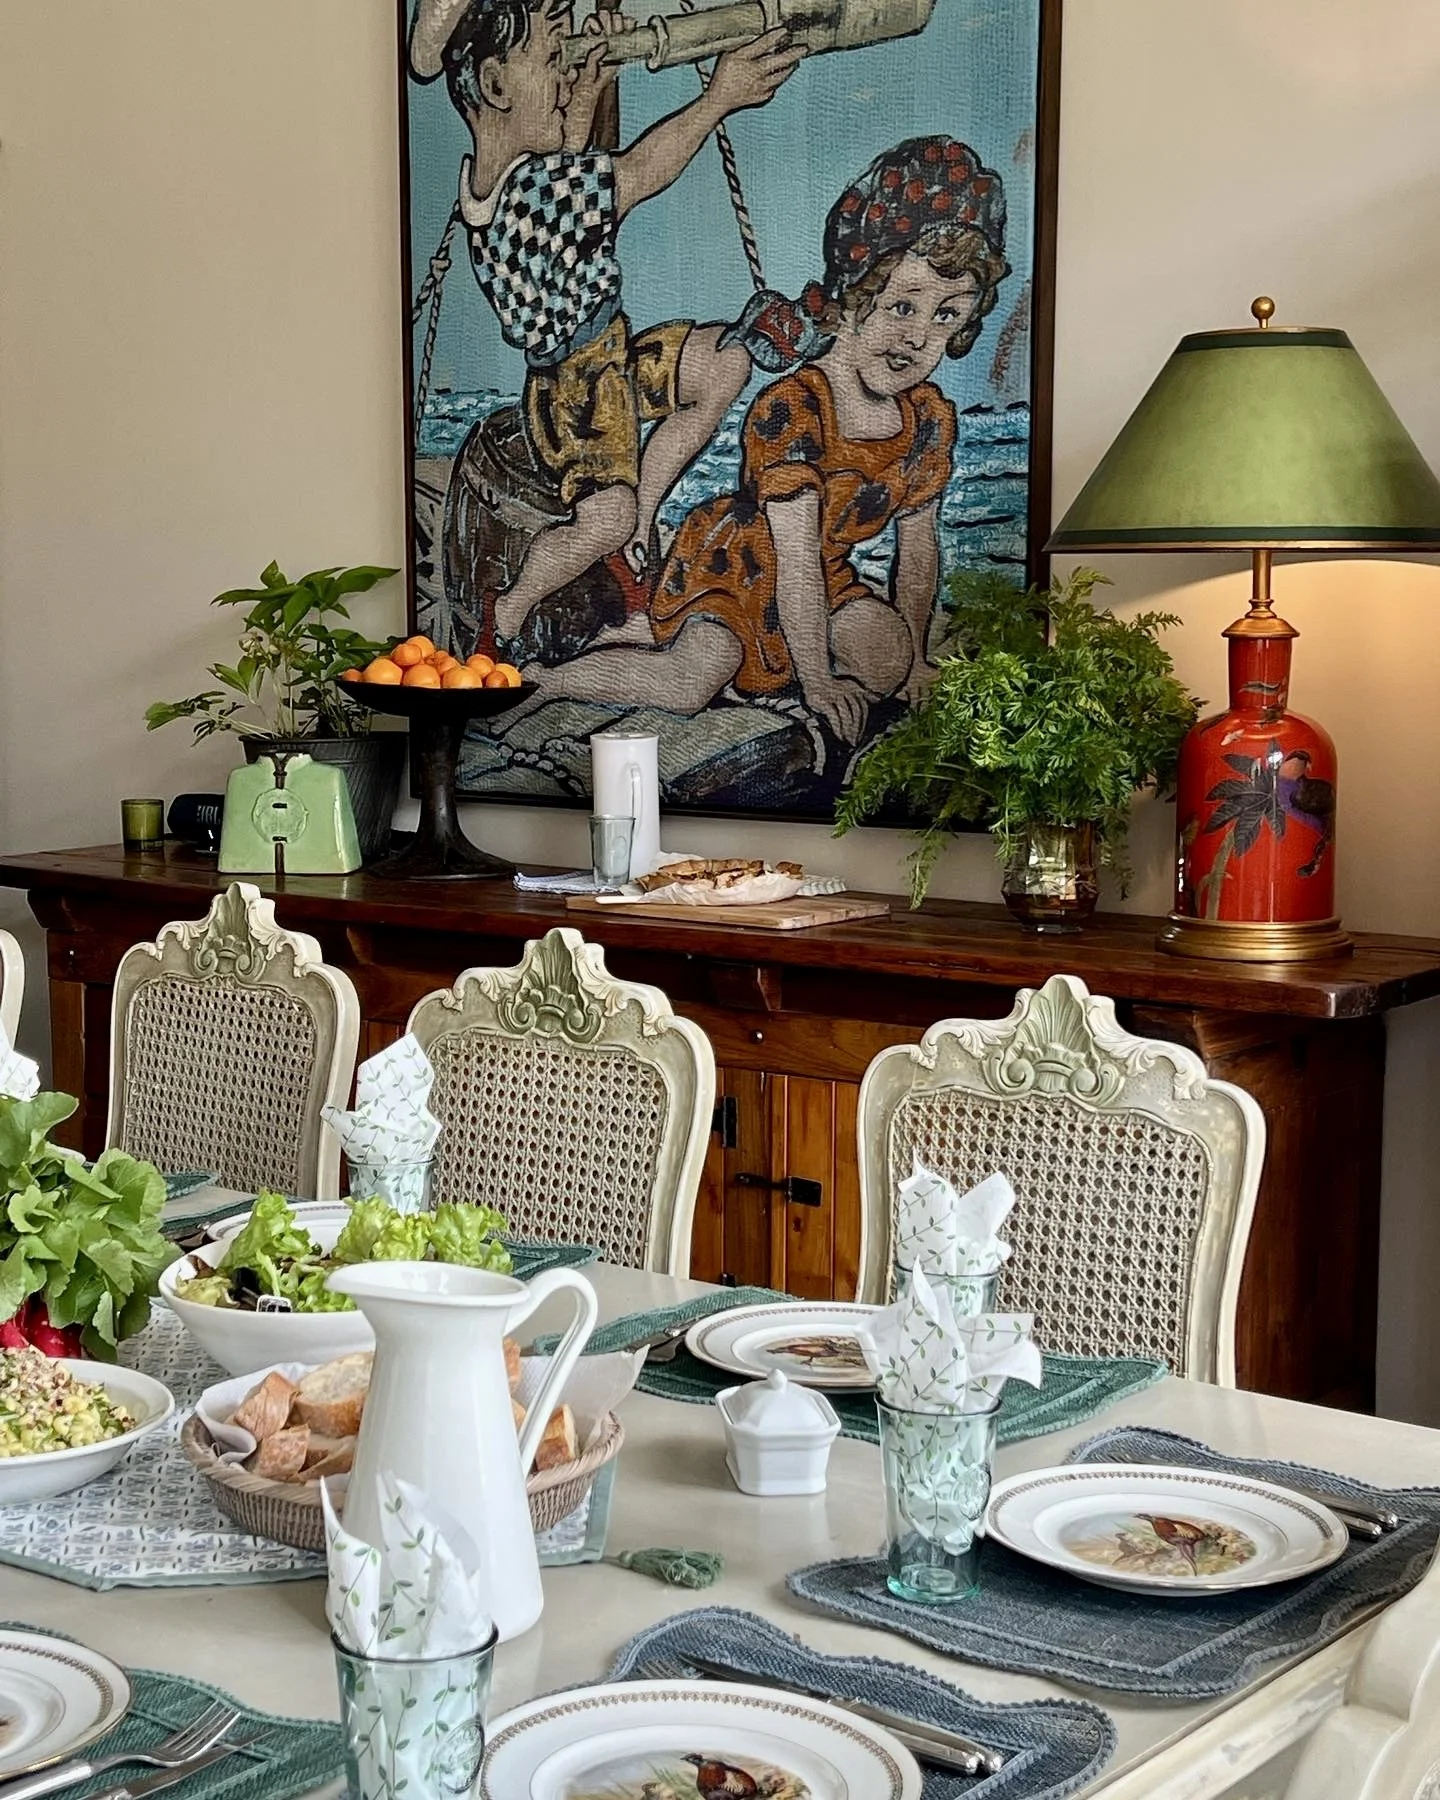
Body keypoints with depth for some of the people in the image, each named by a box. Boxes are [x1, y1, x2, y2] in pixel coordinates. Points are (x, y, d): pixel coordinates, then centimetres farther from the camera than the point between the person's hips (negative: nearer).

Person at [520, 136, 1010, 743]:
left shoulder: (930, 418, -7)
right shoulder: (791, 408, -29)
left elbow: (918, 548, 4)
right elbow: (796, 557, -29)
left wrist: (914, 656, 7)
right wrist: (817, 680, -27)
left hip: (826, 576, 7)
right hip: (734, 560, -7)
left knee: (889, 663, -12)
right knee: (689, 682, -26)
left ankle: (753, 673, 4)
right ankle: (535, 683, -8)